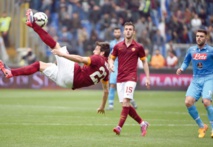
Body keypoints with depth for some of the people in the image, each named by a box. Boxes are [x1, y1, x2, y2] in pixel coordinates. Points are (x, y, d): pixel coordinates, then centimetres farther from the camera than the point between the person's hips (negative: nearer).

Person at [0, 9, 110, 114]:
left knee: (56, 47, -3)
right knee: (40, 65, 21)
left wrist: (62, 54, -24)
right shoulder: (106, 70, 16)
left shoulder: (98, 59, -8)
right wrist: (102, 107, 31)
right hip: (70, 83, 8)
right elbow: (106, 90, 19)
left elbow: (81, 59, -25)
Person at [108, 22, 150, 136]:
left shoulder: (138, 47, 2)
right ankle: (142, 123, 20)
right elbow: (111, 58, 16)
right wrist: (110, 64, -8)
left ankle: (119, 127, -22)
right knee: (125, 105, 4)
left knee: (126, 102, -19)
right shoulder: (118, 46, 9)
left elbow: (144, 62, 10)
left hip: (131, 78, -4)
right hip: (120, 78, 4)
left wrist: (147, 77, 4)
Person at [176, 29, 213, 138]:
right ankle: (201, 126, 5)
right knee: (188, 102, -14)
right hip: (196, 80, 4)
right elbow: (186, 61, 22)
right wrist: (182, 69, 3)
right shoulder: (191, 50, 9)